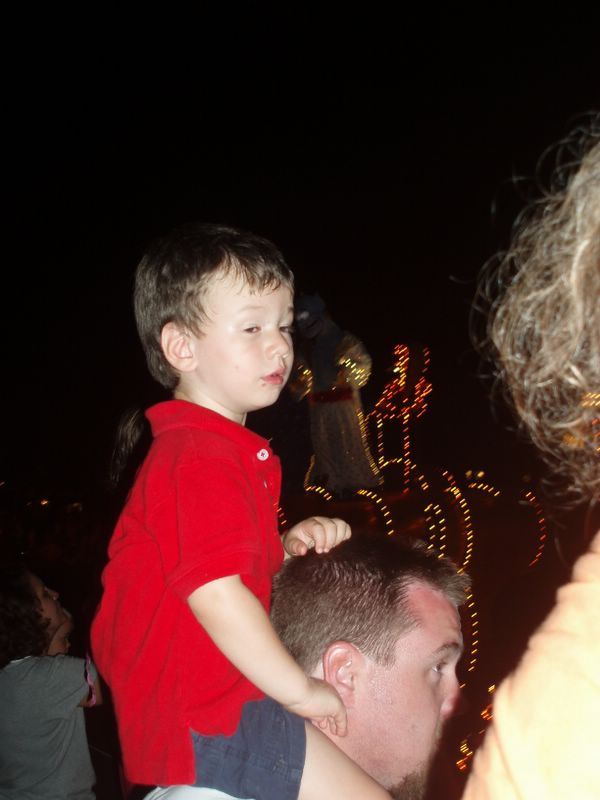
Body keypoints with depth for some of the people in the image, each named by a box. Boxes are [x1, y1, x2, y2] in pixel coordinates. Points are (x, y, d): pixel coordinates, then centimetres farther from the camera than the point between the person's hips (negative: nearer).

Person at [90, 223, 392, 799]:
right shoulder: (202, 458, -19)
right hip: (199, 720, -11)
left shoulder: (222, 448, 15)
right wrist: (299, 689, -17)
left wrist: (288, 547, 3)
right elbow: (214, 593, -27)